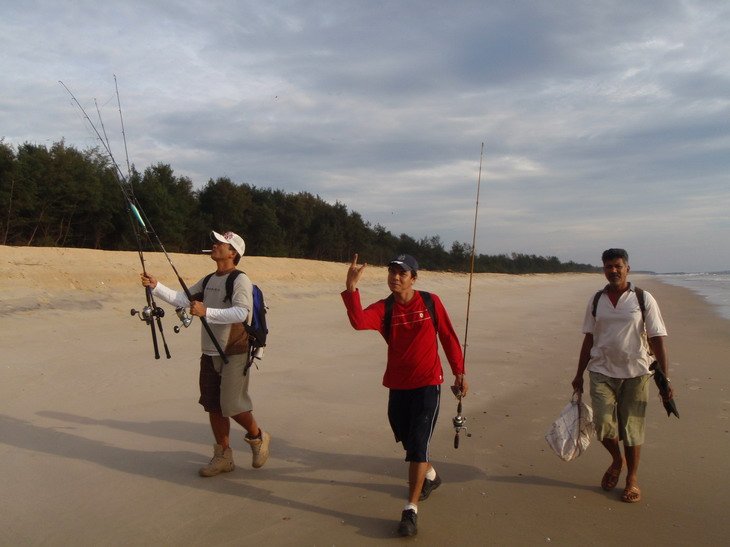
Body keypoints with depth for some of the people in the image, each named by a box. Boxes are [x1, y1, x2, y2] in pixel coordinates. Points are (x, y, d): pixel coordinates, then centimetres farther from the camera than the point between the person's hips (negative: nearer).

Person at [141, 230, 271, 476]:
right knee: (213, 406, 11)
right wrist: (156, 287, 2)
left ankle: (257, 437, 21)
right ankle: (223, 456, 24)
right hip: (210, 353, 8)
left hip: (234, 354, -8)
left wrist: (207, 312, -34)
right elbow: (183, 299, 13)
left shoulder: (240, 280, -13)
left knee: (232, 405, -7)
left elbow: (240, 312, -27)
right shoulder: (208, 281, 13)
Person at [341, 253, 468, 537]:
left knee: (418, 445, -9)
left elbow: (448, 338, 3)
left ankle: (411, 510, 0)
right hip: (397, 386, 3)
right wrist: (351, 288, -38)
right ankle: (431, 475, 49)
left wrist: (459, 373, 3)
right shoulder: (383, 308, -4)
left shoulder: (431, 302, -5)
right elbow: (359, 321, -26)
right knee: (408, 441, 20)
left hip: (427, 384, -3)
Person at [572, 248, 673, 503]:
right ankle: (616, 460, 27)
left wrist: (666, 378, -8)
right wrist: (579, 374, 11)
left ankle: (632, 478, 26)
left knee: (632, 428, 6)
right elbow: (589, 339, 11)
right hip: (601, 371, 2)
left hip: (634, 372, -2)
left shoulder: (644, 299, -2)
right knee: (603, 425, -5)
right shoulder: (596, 300, 6)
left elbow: (657, 340, -3)